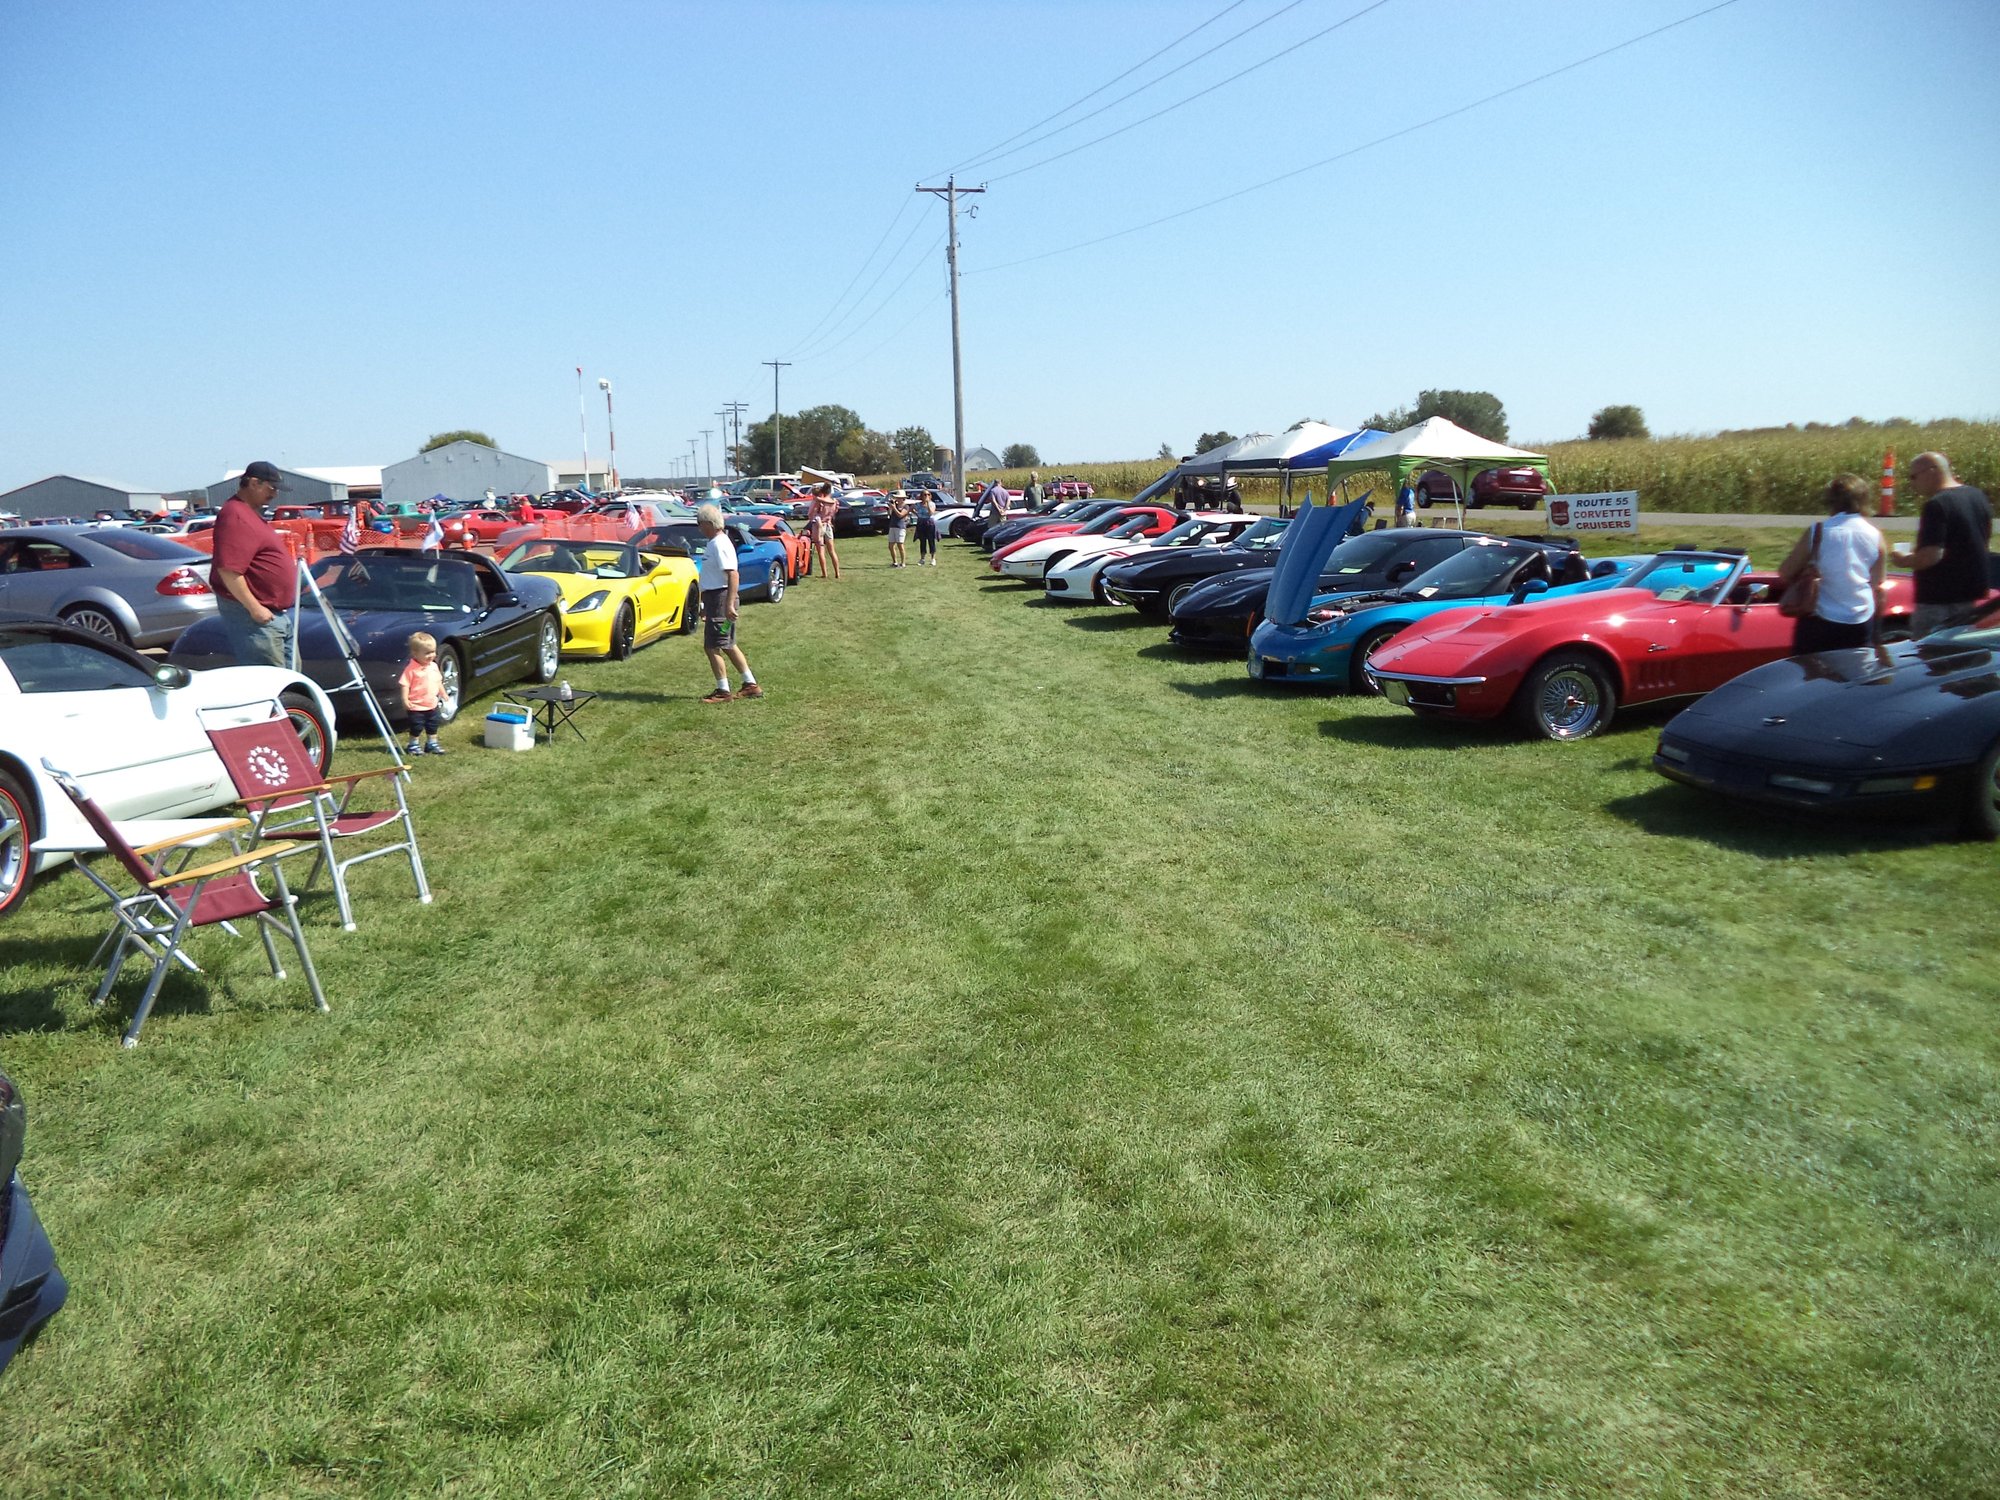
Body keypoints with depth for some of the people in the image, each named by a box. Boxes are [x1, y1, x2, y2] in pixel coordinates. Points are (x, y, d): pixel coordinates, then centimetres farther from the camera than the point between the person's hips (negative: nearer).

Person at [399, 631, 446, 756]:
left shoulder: (433, 666, 4)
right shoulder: (411, 669, -19)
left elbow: (438, 682, 17)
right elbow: (404, 684, -20)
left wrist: (443, 694, 20)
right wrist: (405, 700, -26)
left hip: (432, 705, 7)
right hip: (416, 706, -7)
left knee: (432, 726, 17)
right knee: (416, 727, 2)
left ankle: (432, 743, 31)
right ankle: (413, 745, 16)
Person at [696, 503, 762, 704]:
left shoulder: (720, 544, -17)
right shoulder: (715, 542, 15)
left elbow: (732, 575, -25)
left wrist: (729, 604, -29)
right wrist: (706, 606, 27)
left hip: (720, 598, -10)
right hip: (714, 598, 10)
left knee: (712, 646, -5)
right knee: (728, 645, 16)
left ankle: (723, 691, 1)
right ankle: (751, 685, 21)